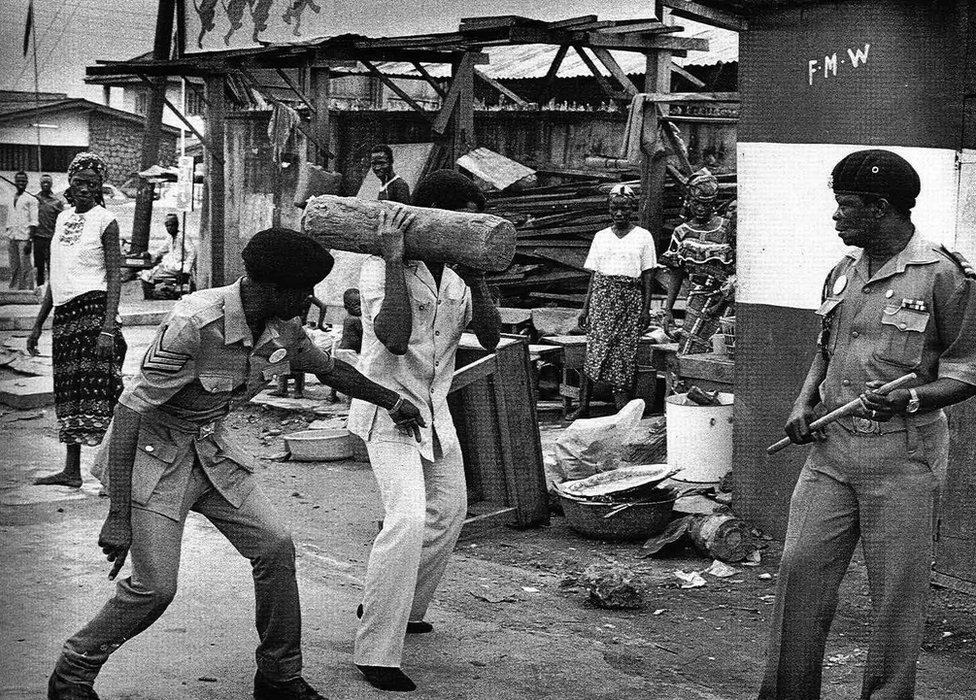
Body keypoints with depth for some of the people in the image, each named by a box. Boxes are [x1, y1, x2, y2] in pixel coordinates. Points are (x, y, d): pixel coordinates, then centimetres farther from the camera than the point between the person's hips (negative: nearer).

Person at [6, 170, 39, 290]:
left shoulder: (31, 199, -1)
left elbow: (34, 222, -7)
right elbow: (8, 221, 19)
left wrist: (30, 240, -15)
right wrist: (8, 236, 13)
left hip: (24, 237, -5)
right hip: (11, 238, 5)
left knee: (25, 267, -7)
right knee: (14, 267, 7)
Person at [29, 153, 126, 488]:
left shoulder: (105, 220, -4)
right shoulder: (63, 218, 15)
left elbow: (114, 277, -10)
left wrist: (108, 328, -20)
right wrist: (38, 325, 20)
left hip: (93, 309, -7)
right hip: (64, 312, 7)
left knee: (95, 390, -10)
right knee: (68, 391, 9)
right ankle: (71, 471, 16)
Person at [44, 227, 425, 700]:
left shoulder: (282, 331, -8)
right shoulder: (193, 325, -30)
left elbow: (330, 369, 15)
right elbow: (128, 414, -28)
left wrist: (391, 401, 23)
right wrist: (118, 517, -28)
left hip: (211, 449, 7)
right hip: (153, 452, -7)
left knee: (275, 546, -5)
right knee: (155, 587, -13)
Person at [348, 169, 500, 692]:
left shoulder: (456, 273, 2)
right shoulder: (380, 269, -17)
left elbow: (490, 339, -7)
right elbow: (394, 338, -34)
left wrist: (476, 277, -19)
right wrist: (395, 259, -31)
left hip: (434, 407, 8)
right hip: (388, 408, -8)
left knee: (449, 510, 17)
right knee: (407, 518, -22)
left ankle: (402, 609, 39)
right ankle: (375, 653, -16)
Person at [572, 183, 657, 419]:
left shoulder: (643, 237, 6)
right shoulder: (601, 237, 12)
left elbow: (648, 275, 5)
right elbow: (594, 274, 12)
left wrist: (646, 309, -2)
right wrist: (586, 307, 6)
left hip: (630, 298, -1)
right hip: (602, 296, 1)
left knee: (625, 353, -3)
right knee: (594, 350, -7)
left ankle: (622, 407, 0)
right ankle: (583, 406, -5)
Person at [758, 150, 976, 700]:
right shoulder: (843, 273, 12)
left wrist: (910, 399, -23)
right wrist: (805, 403, 8)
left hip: (902, 454, -6)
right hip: (832, 447, 6)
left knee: (897, 591, 2)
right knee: (801, 566, 4)